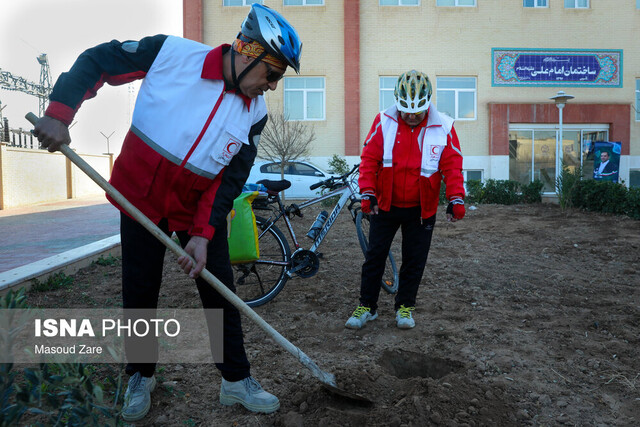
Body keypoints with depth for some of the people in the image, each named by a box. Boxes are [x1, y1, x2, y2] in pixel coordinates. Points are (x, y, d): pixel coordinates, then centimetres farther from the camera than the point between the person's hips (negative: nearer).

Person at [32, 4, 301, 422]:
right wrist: (60, 112, -19)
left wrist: (204, 234, -16)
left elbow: (231, 179, -8)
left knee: (220, 294, 4)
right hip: (141, 197, -1)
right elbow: (96, 61, -7)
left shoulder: (255, 112, -9)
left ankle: (237, 381, 21)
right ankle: (141, 377, 31)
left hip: (202, 208, 2)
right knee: (139, 293, 8)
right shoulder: (172, 53, -17)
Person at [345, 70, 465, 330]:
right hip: (385, 204, 0)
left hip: (421, 209, 0)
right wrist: (367, 193, -15)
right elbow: (369, 158, -6)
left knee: (414, 260, 10)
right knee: (375, 255, 7)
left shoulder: (443, 128, -6)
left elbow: (453, 165, -6)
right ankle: (367, 306, 21)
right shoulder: (384, 122, -7)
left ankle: (405, 306, 27)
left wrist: (456, 199, -18)